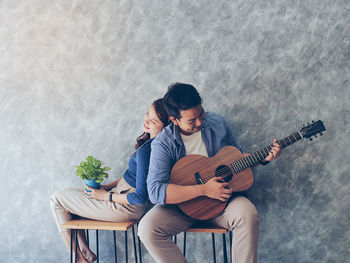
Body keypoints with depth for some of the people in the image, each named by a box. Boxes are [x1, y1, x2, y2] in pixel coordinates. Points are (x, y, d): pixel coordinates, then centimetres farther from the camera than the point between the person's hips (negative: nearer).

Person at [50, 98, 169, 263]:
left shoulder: (146, 151, -30)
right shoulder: (151, 141, 0)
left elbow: (140, 197, -27)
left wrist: (106, 196, -14)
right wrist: (107, 186, 5)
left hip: (127, 206, -10)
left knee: (57, 199, 2)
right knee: (68, 196, 20)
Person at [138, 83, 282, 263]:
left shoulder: (217, 123, -1)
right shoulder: (163, 143, -13)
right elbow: (155, 191, -24)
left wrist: (264, 158, -5)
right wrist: (203, 189, -28)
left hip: (221, 199, 1)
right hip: (182, 204, -1)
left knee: (247, 214, -31)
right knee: (147, 228, -27)